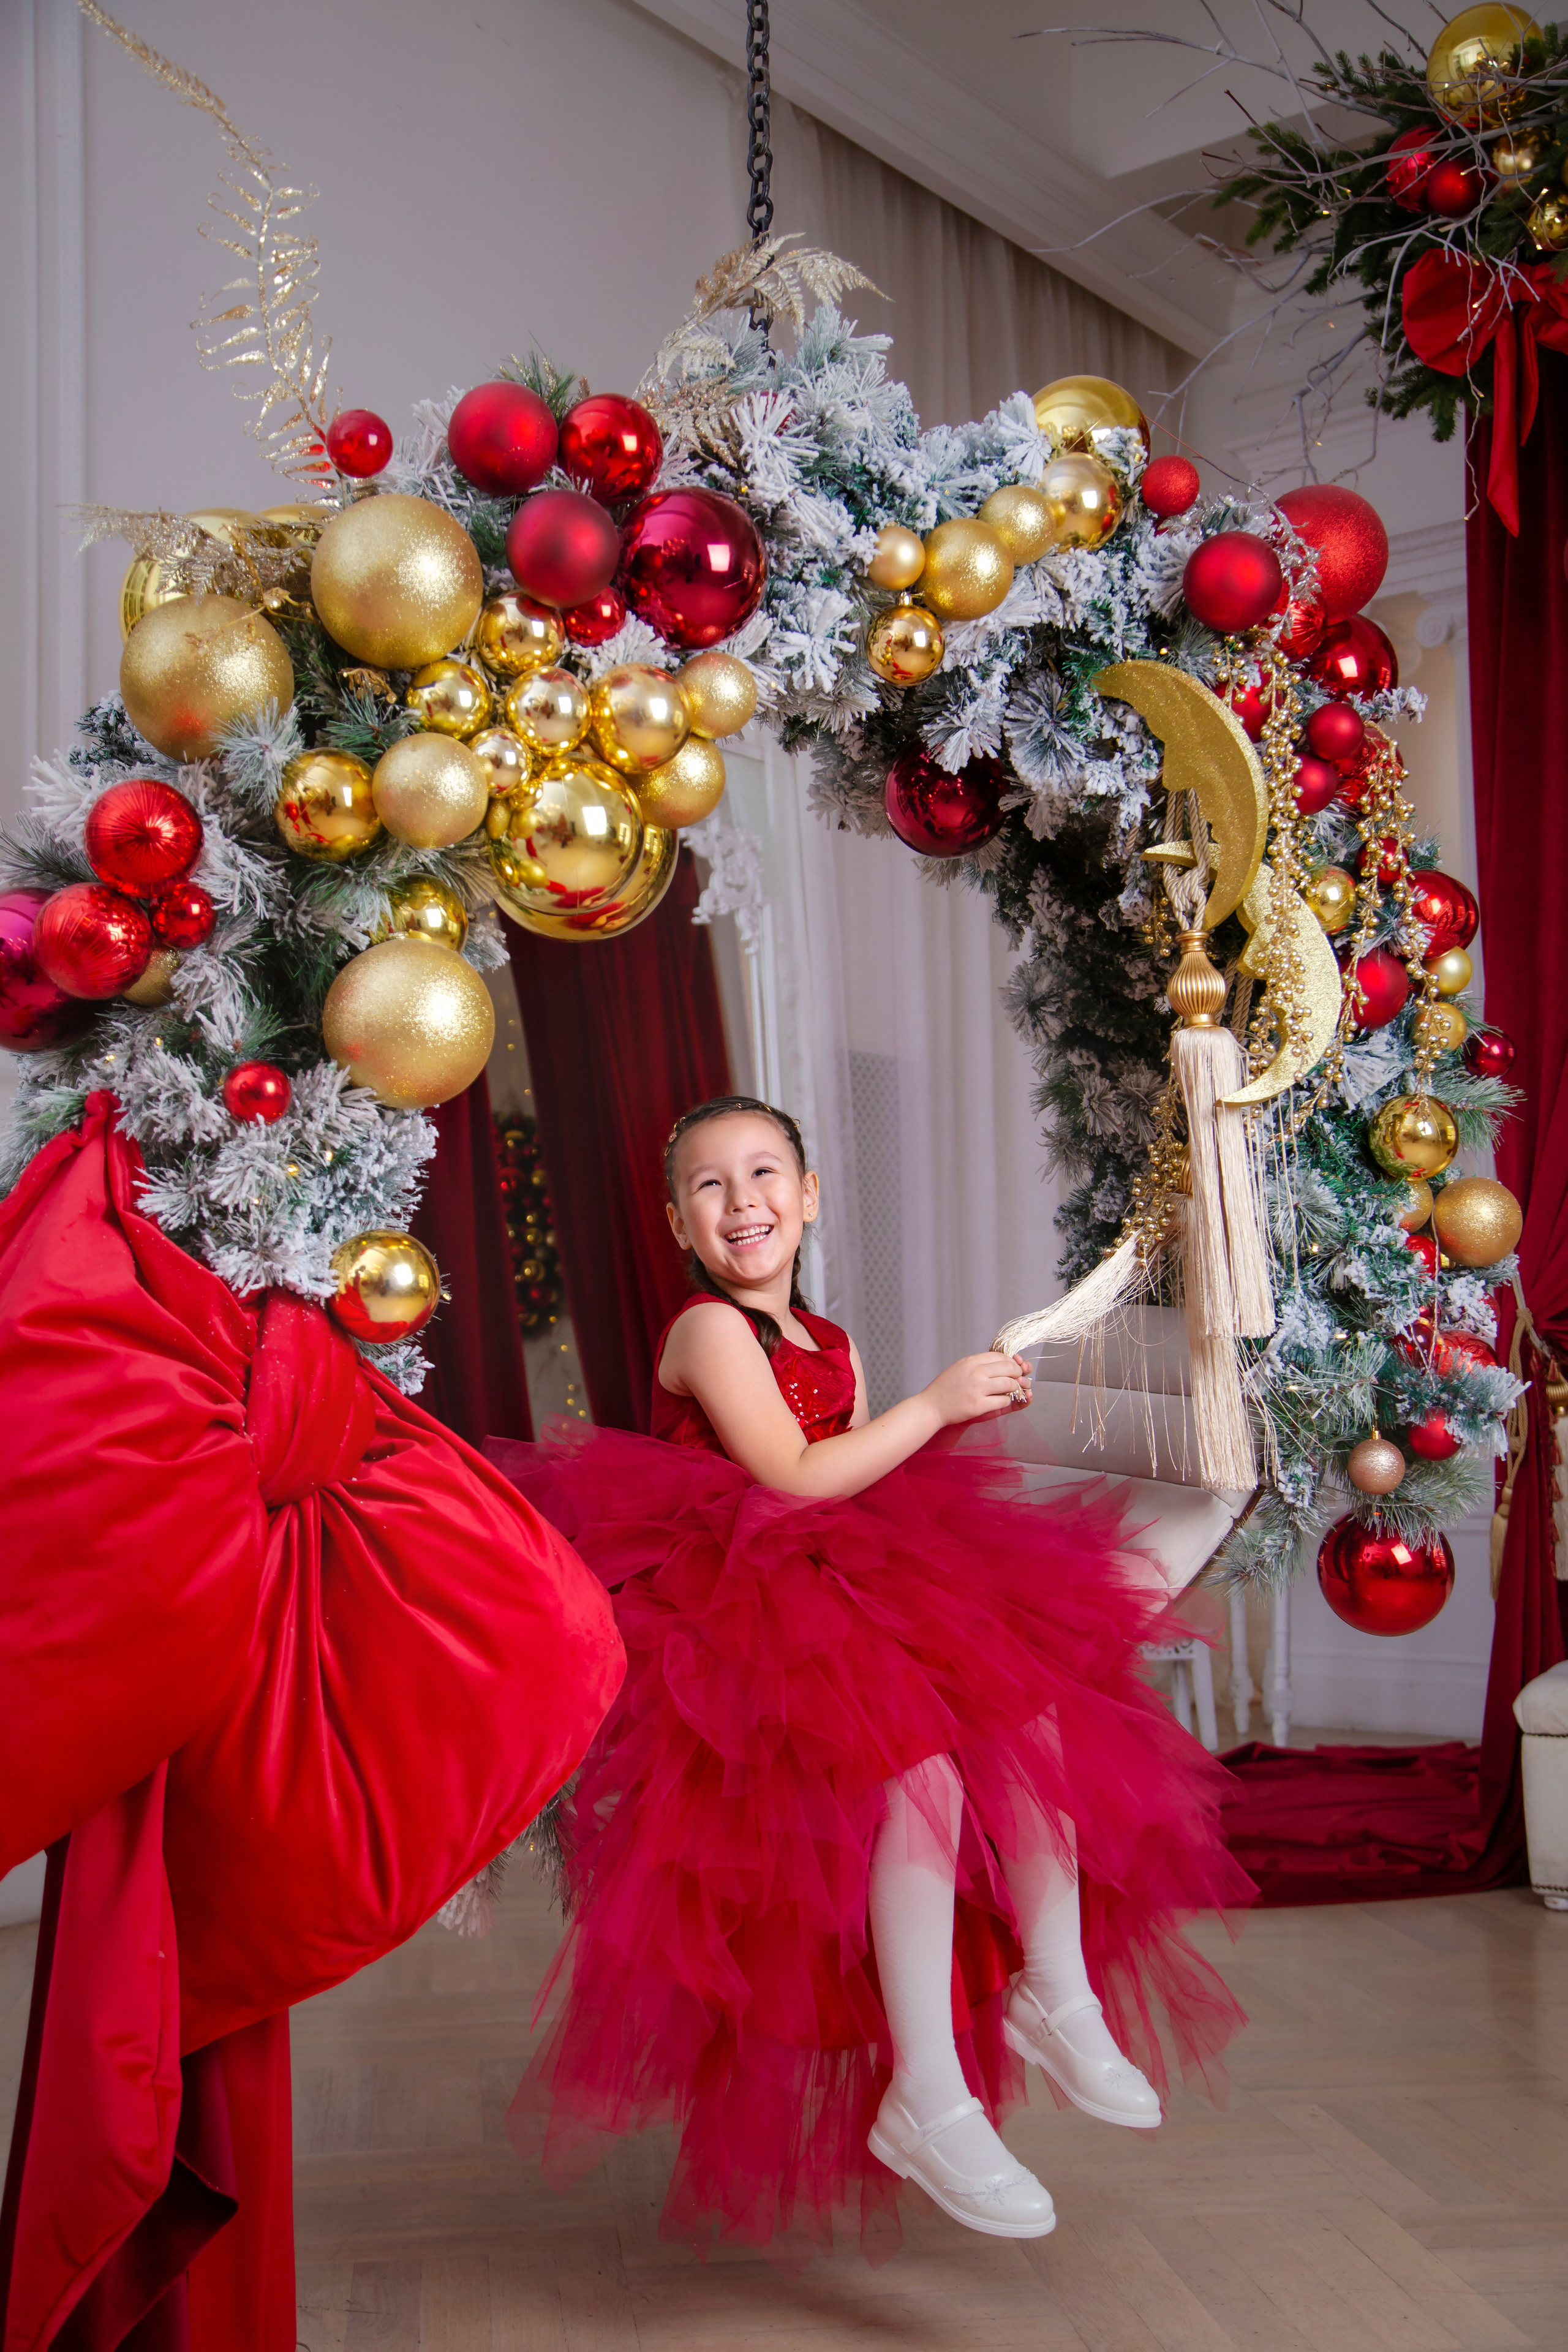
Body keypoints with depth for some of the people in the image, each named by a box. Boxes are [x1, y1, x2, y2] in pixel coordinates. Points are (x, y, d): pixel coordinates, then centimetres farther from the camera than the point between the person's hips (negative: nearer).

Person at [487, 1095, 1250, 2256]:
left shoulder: (833, 1346, 18)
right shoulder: (709, 1331, -7)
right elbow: (795, 1478, -19)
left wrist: (958, 1421, 1)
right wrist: (934, 1402, -14)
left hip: (852, 1591, 8)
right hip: (746, 1613, -8)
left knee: (1029, 1702, -12)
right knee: (921, 1762, -28)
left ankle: (1057, 1994, -3)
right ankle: (928, 2100, -23)